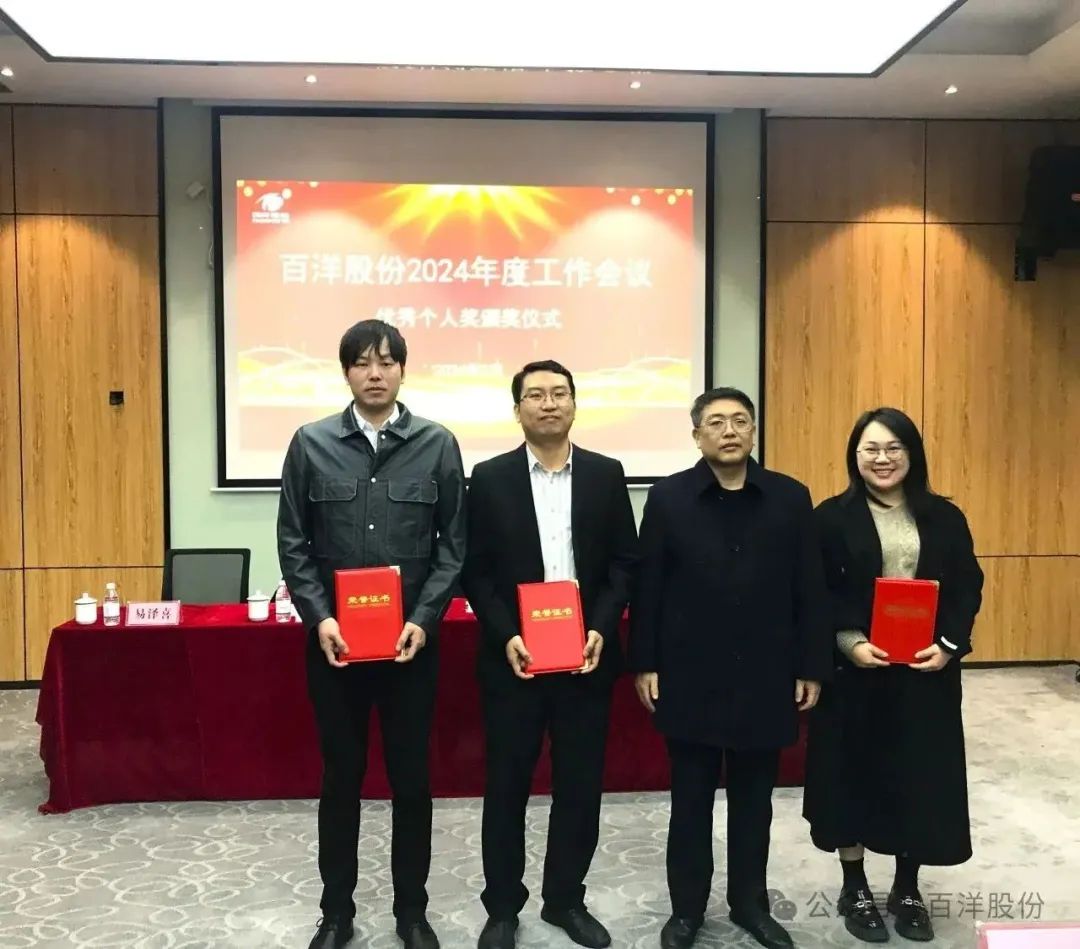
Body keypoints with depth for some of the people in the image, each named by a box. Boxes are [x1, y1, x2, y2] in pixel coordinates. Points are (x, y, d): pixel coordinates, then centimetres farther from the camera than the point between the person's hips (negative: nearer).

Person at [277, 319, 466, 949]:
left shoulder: (438, 445, -1)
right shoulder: (312, 444, 1)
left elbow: (454, 545, -1)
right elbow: (293, 544, 1)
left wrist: (423, 620, -11)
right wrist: (319, 618, -11)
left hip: (412, 638, 0)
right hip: (334, 639, 1)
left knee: (412, 777, 10)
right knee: (341, 776, 12)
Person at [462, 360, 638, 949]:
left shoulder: (606, 475, 4)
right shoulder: (490, 478, 1)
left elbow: (625, 562, 3)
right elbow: (475, 570, -1)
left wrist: (601, 628, -10)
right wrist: (505, 637, -13)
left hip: (586, 654, 2)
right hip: (513, 656, -1)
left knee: (580, 784, 9)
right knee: (506, 785, 7)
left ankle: (566, 899, 27)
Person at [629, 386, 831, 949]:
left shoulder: (790, 498, 1)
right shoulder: (668, 498, -3)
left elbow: (810, 590, 2)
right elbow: (647, 588, -2)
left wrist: (812, 667, 0)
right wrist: (644, 663, -4)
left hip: (765, 677, 2)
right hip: (690, 677, -1)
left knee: (754, 797, 14)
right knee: (691, 798, 11)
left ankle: (750, 902, 31)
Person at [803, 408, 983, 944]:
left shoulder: (944, 517, 5)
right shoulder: (832, 517, -3)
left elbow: (967, 588, 4)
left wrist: (949, 645, -11)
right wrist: (850, 643, -19)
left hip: (926, 671, 2)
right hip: (855, 669, -2)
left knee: (920, 774, 9)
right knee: (853, 772, 6)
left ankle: (907, 889, 27)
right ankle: (854, 889, 23)